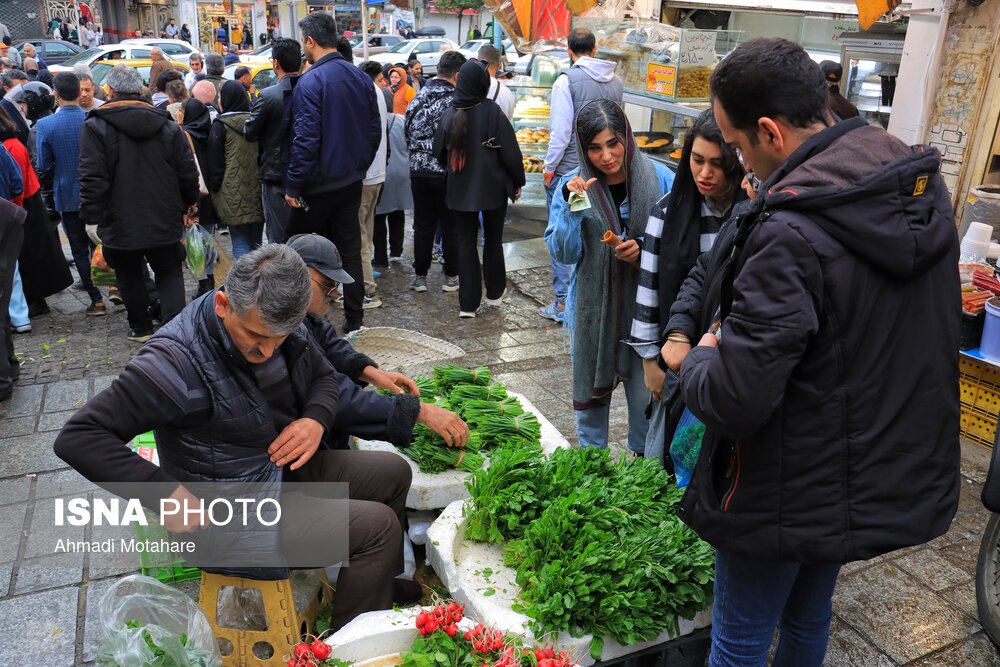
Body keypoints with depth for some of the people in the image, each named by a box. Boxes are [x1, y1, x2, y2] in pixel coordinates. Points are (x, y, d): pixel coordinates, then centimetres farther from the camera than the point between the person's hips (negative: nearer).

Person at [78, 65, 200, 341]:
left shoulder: (96, 127, -9)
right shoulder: (169, 126, 0)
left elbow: (92, 179, -13)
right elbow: (188, 174, 3)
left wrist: (91, 216, -6)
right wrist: (187, 205, 18)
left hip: (120, 223, -2)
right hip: (164, 222, 2)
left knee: (130, 277, 16)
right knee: (169, 274, 12)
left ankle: (140, 328, 28)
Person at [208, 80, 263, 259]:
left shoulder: (221, 125, -6)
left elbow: (215, 162, -5)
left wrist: (214, 188, 4)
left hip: (233, 194, -5)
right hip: (257, 191, 5)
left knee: (240, 244, -3)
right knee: (255, 243, 12)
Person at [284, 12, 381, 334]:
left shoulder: (310, 81, -16)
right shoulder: (361, 78, 4)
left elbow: (306, 139, -21)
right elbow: (375, 130, 10)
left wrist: (293, 185, -14)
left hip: (318, 185, -6)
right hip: (351, 182, 6)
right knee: (349, 248, 12)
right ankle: (353, 317, 16)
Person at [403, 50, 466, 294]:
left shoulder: (417, 99, 6)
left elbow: (407, 135, 10)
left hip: (418, 171, 4)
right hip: (448, 172, -4)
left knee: (422, 225, 11)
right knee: (451, 226, 7)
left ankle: (420, 276, 16)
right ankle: (451, 277, 14)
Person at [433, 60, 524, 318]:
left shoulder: (449, 114, -3)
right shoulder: (492, 111, -13)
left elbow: (439, 151, 6)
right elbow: (510, 151, -10)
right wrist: (517, 181, 1)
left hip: (460, 190, 2)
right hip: (492, 188, -2)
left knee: (466, 243, 6)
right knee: (493, 239, 15)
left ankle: (468, 303, 4)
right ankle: (494, 293, 28)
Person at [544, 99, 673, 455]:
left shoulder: (659, 178, -6)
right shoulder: (573, 185, -5)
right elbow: (563, 253, -10)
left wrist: (646, 249, -18)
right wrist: (570, 205, -23)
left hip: (645, 306, -1)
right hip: (592, 307, 1)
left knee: (645, 394, 6)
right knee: (590, 391, 15)